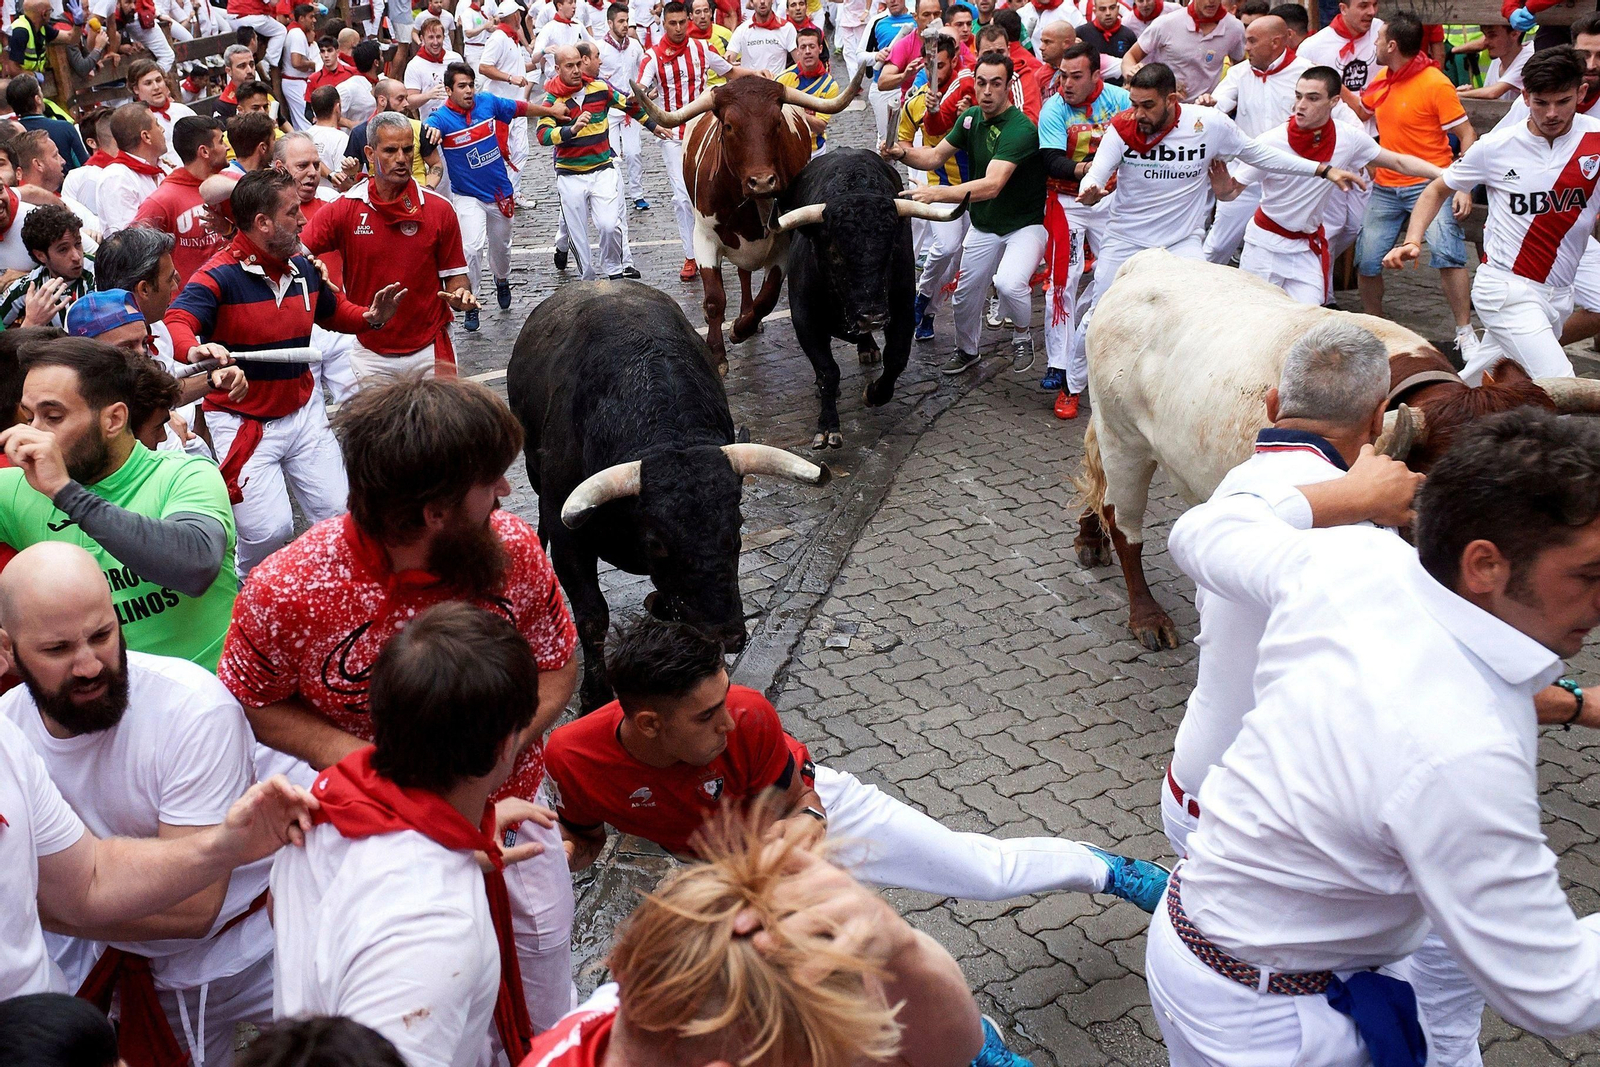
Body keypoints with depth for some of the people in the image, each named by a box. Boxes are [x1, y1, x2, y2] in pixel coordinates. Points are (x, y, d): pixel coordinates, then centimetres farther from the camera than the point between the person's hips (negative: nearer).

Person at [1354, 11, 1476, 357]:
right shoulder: (1383, 79, 5)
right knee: (1367, 261, 5)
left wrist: (1465, 189, -21)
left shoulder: (1435, 83, -15)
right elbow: (1362, 110, 27)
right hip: (1385, 186, 7)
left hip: (1429, 184, -6)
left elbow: (1467, 135, -13)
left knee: (1447, 253, -20)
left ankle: (1465, 333, -12)